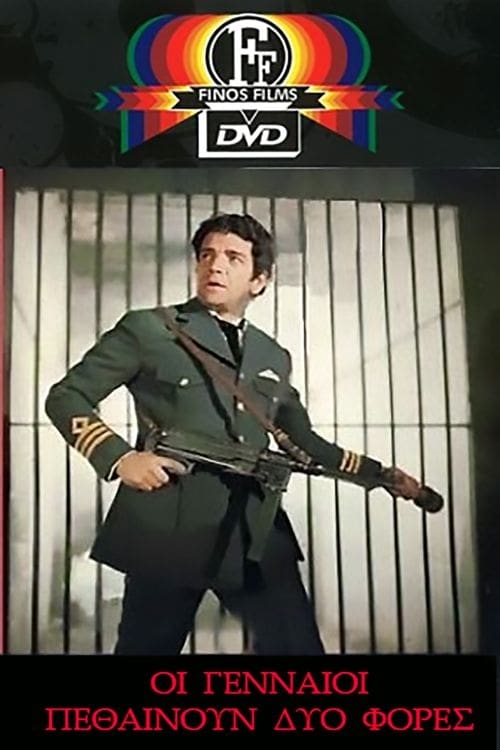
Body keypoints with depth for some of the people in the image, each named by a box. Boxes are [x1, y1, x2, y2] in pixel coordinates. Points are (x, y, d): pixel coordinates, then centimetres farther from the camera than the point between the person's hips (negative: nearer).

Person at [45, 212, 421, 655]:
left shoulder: (274, 357, 15)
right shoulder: (148, 329, 1)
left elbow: (303, 442, 26)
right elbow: (65, 397, 1)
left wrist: (381, 474, 21)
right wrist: (118, 457, -14)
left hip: (257, 535, 4)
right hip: (168, 530, -3)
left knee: (299, 647, 4)